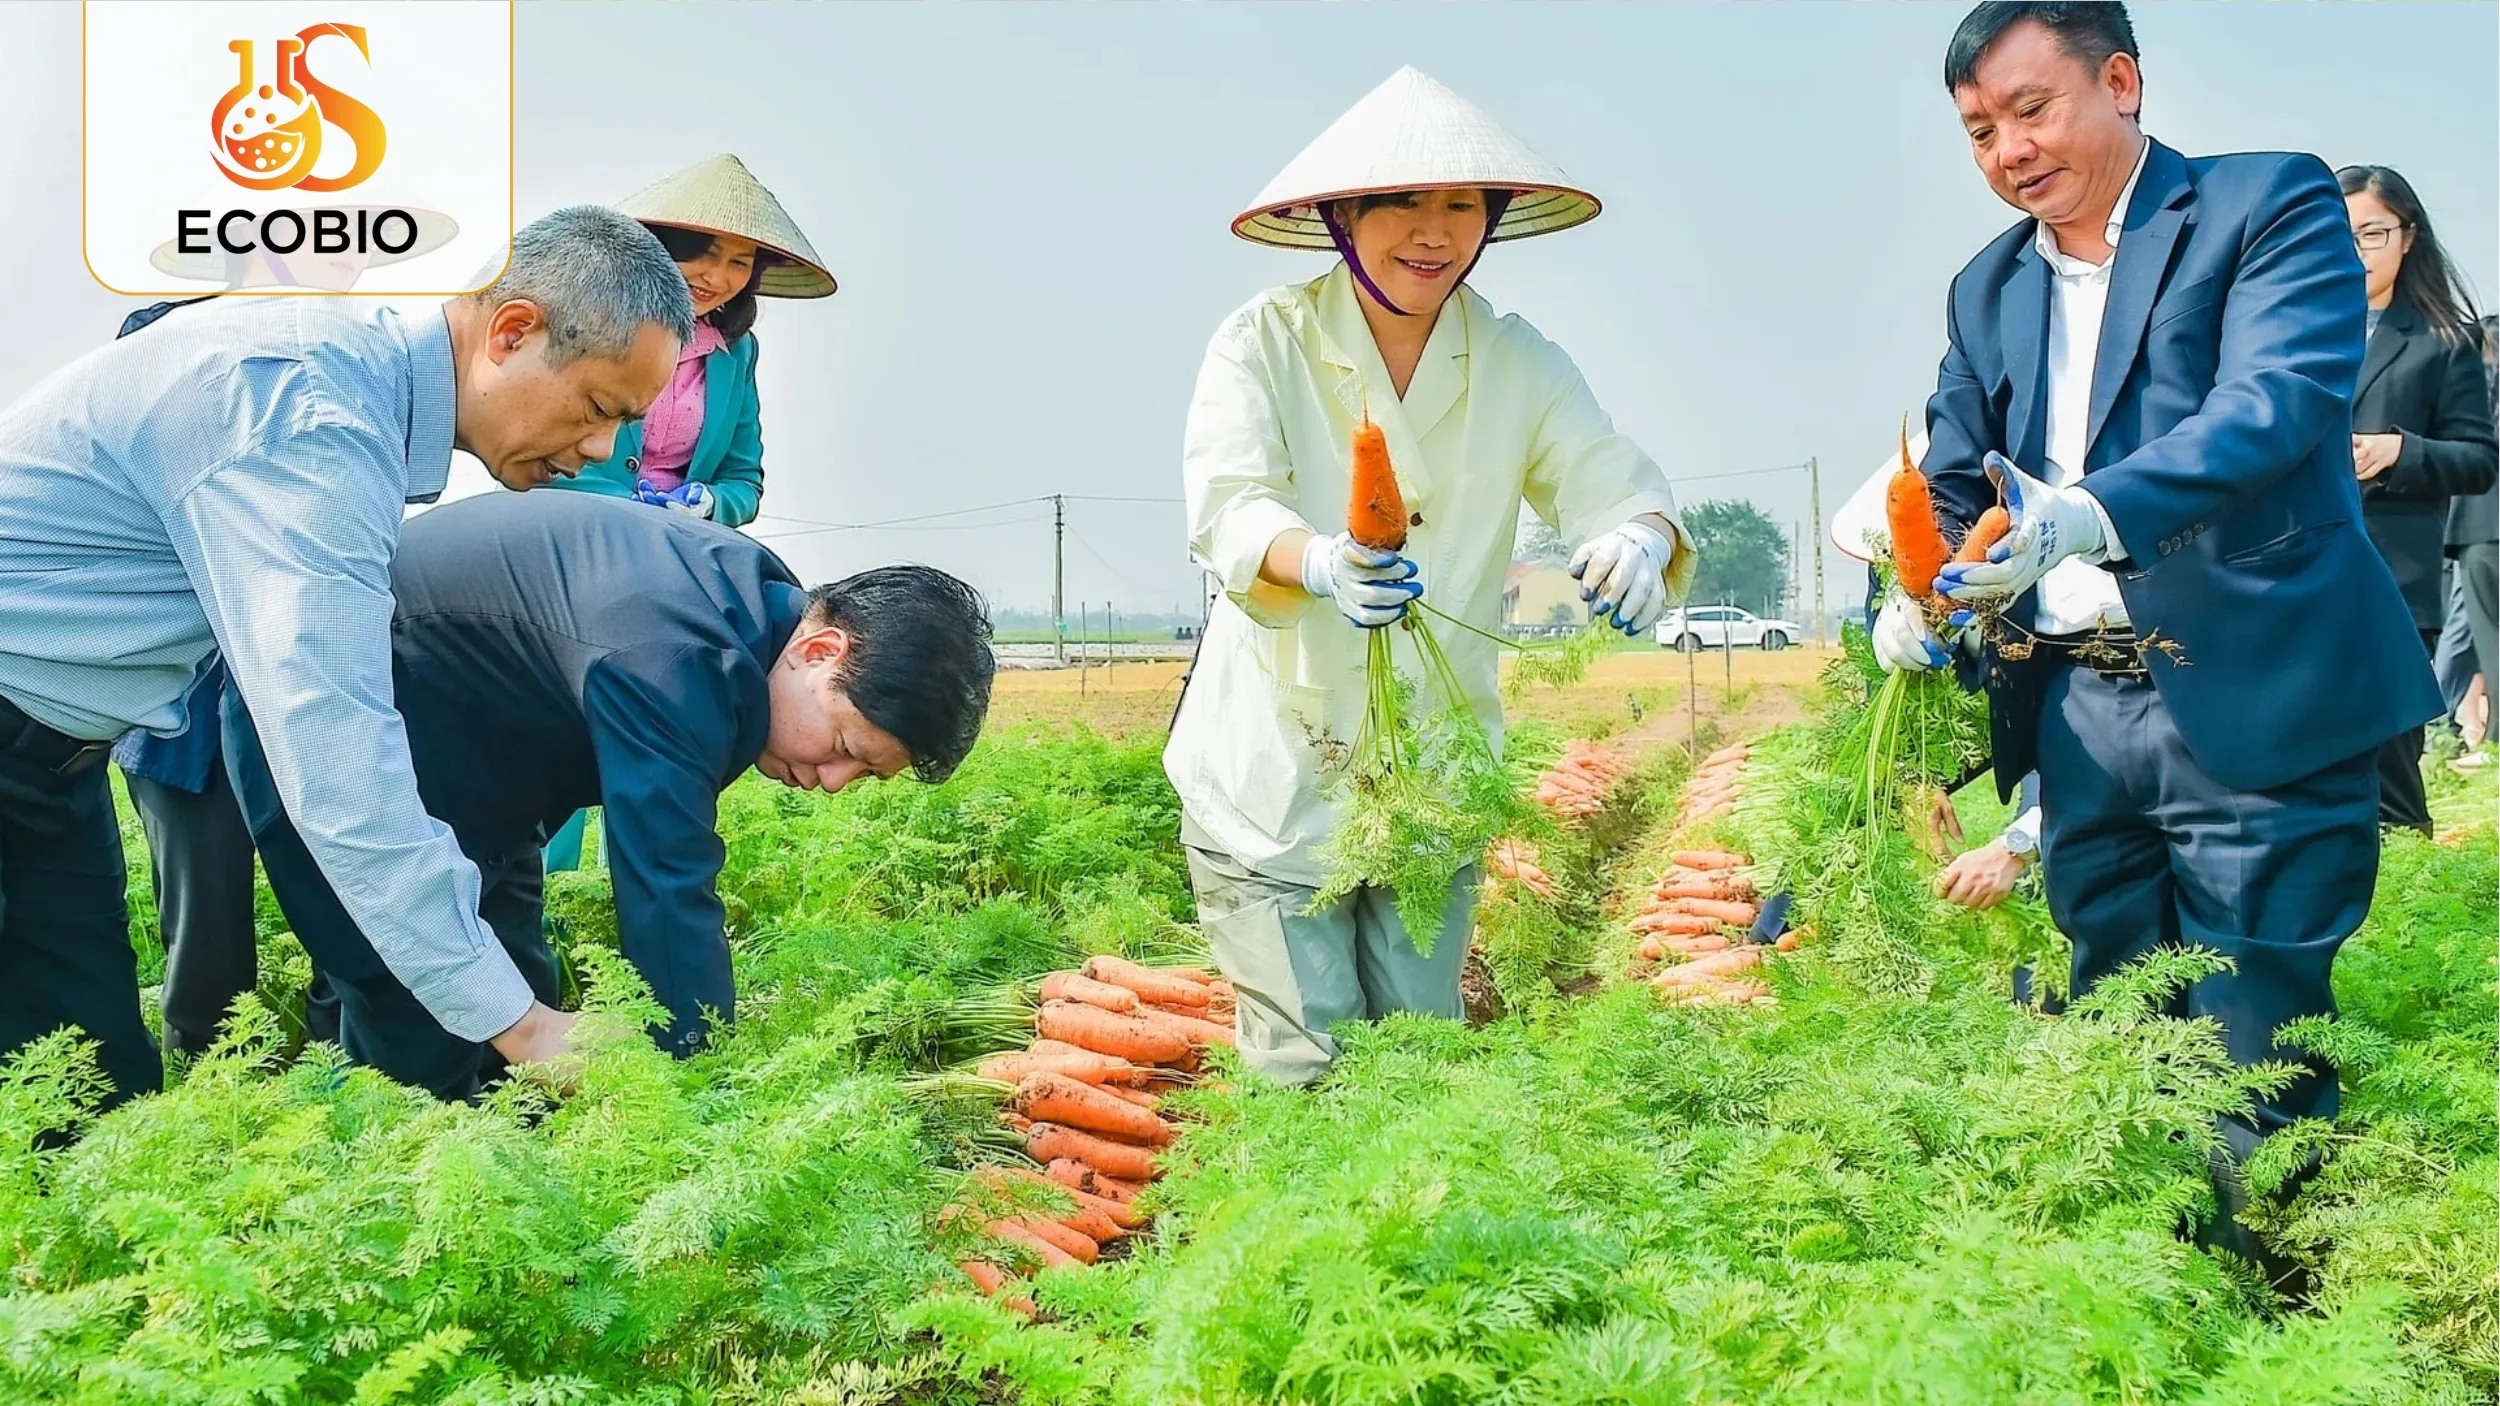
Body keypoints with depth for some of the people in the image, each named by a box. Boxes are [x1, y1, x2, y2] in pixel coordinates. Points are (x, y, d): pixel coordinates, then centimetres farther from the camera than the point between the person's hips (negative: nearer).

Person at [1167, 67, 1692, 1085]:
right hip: (1275, 771, -3)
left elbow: (1610, 482, -9)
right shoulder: (1266, 341, -8)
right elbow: (1225, 508, -21)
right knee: (1301, 1070, 0)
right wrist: (1321, 565, -44)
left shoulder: (1518, 363, 2)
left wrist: (1641, 538, -35)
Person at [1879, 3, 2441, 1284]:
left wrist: (2093, 515, -35)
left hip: (2253, 704, -5)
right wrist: (1917, 602, -9)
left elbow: (2276, 398, -19)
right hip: (2083, 723, 6)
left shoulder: (2273, 205, -2)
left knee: (2259, 1064, 0)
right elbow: (1953, 483, 14)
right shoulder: (1988, 290, 16)